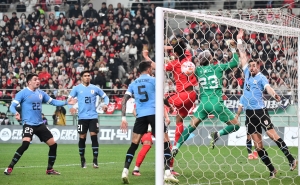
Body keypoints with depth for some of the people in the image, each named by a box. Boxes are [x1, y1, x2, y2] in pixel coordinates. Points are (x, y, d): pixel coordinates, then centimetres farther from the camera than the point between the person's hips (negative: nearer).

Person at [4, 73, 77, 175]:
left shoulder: (41, 93, 10)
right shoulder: (23, 93, -7)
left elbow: (52, 102, 21)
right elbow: (12, 106, -10)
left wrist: (66, 102, 11)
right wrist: (15, 113, -32)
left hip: (40, 124, 7)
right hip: (28, 124, -7)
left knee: (53, 144, 5)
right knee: (25, 144, -29)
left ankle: (49, 169, 21)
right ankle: (10, 167, -21)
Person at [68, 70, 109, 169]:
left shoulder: (95, 88, 6)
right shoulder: (77, 88, 3)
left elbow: (105, 96, 16)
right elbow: (69, 98, 6)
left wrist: (105, 104, -4)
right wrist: (71, 107, -14)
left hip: (93, 116, 0)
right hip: (82, 117, 0)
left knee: (94, 136, -8)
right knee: (82, 138, 3)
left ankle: (95, 160, -4)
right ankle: (82, 160, 17)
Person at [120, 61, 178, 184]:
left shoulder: (133, 84, 16)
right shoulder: (153, 80, 4)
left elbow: (124, 100, 9)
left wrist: (123, 118, 7)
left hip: (140, 115, 4)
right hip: (154, 113, -4)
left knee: (134, 144, 11)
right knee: (165, 142, 0)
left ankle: (125, 171, 1)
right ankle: (167, 173, -11)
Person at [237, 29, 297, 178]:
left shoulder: (261, 77, -5)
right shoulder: (247, 73, 11)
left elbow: (268, 88, -23)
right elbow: (243, 55, 18)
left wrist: (274, 95, -44)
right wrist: (239, 40, 17)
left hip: (260, 111, -6)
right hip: (249, 112, 6)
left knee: (272, 134, -16)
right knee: (257, 143, 1)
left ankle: (291, 159, -10)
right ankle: (271, 169, 7)